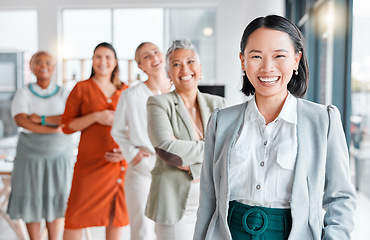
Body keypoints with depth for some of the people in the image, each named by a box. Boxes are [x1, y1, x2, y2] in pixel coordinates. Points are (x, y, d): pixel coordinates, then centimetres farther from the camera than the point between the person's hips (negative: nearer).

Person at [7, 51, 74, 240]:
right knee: (32, 201, 2)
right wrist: (54, 128, -19)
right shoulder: (24, 94, 2)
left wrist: (41, 119, -17)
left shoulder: (63, 94, 4)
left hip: (59, 153, 1)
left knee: (56, 201, 5)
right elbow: (21, 120, -15)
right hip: (31, 153, 0)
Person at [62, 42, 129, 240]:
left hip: (120, 162, 3)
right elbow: (67, 125, -2)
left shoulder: (125, 91, 10)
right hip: (90, 161, -2)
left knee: (117, 211, 8)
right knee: (77, 214, -4)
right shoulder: (82, 88, 3)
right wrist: (97, 116, -14)